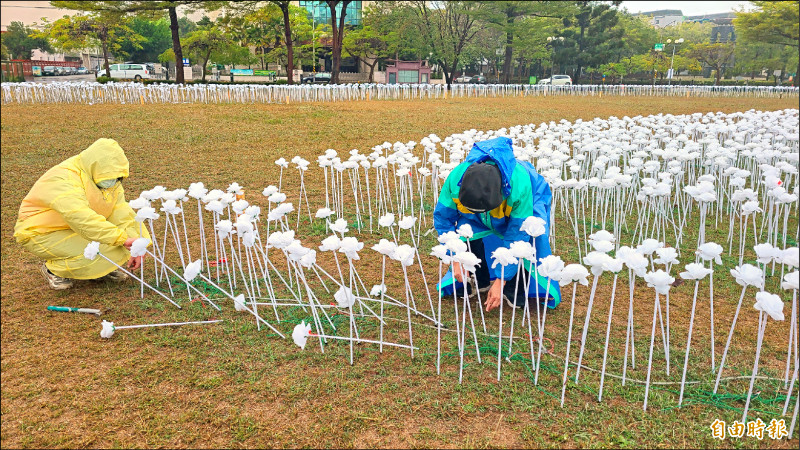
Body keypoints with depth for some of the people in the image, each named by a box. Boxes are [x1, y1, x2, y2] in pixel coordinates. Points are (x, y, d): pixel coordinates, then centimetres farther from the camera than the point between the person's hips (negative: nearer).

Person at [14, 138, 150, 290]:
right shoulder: (63, 180, -30)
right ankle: (53, 269, -3)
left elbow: (121, 212, -12)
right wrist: (122, 238, -51)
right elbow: (80, 217, -44)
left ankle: (103, 266, 8)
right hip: (42, 233, -6)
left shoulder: (109, 178, -5)